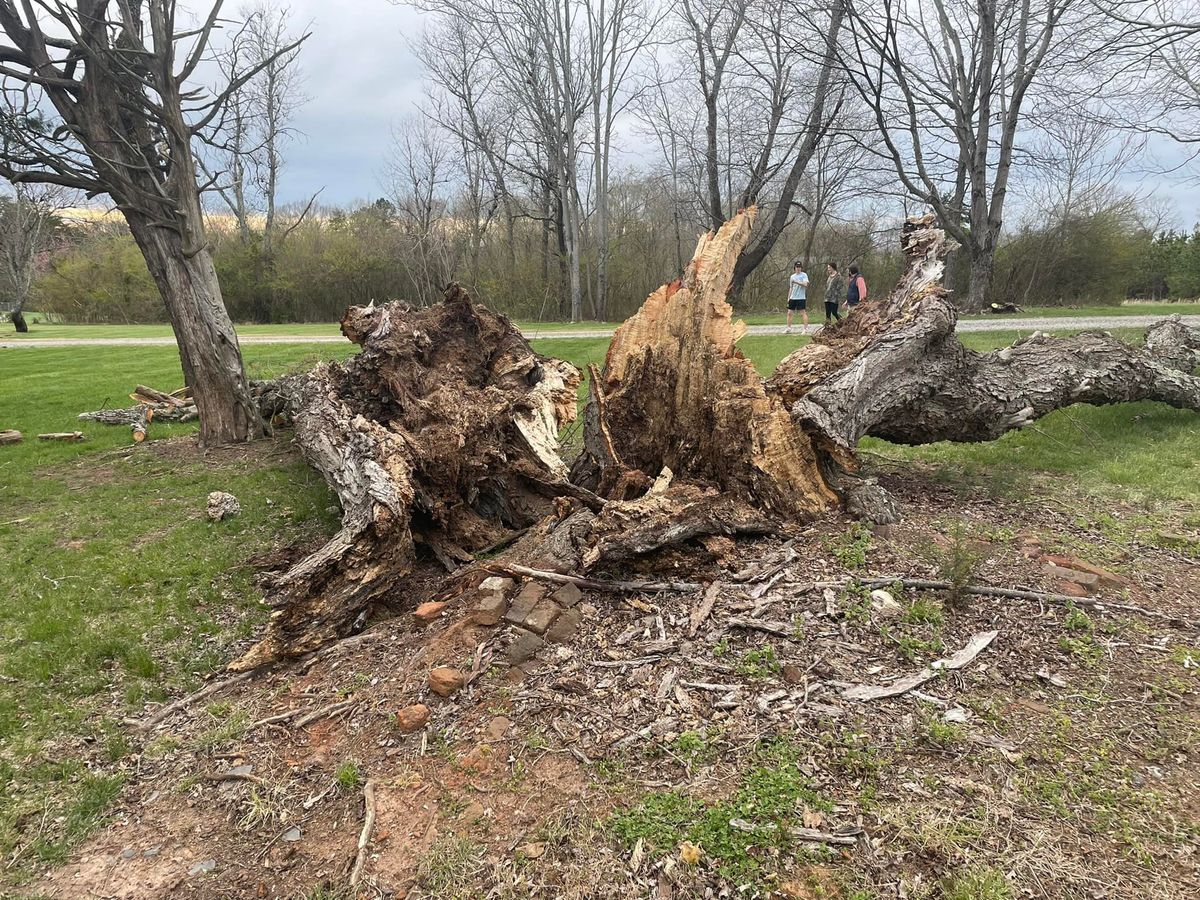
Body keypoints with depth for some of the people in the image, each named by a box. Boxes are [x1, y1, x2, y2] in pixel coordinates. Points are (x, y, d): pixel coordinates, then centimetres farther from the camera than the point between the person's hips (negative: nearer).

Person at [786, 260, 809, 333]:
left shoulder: (804, 275, -3)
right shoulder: (792, 276, 14)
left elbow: (805, 284, -19)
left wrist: (796, 282, -25)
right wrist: (788, 298, 15)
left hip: (801, 298, -6)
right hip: (792, 298, 6)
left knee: (803, 313, -5)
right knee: (789, 313, 4)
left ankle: (806, 329, -2)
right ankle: (789, 329, 12)